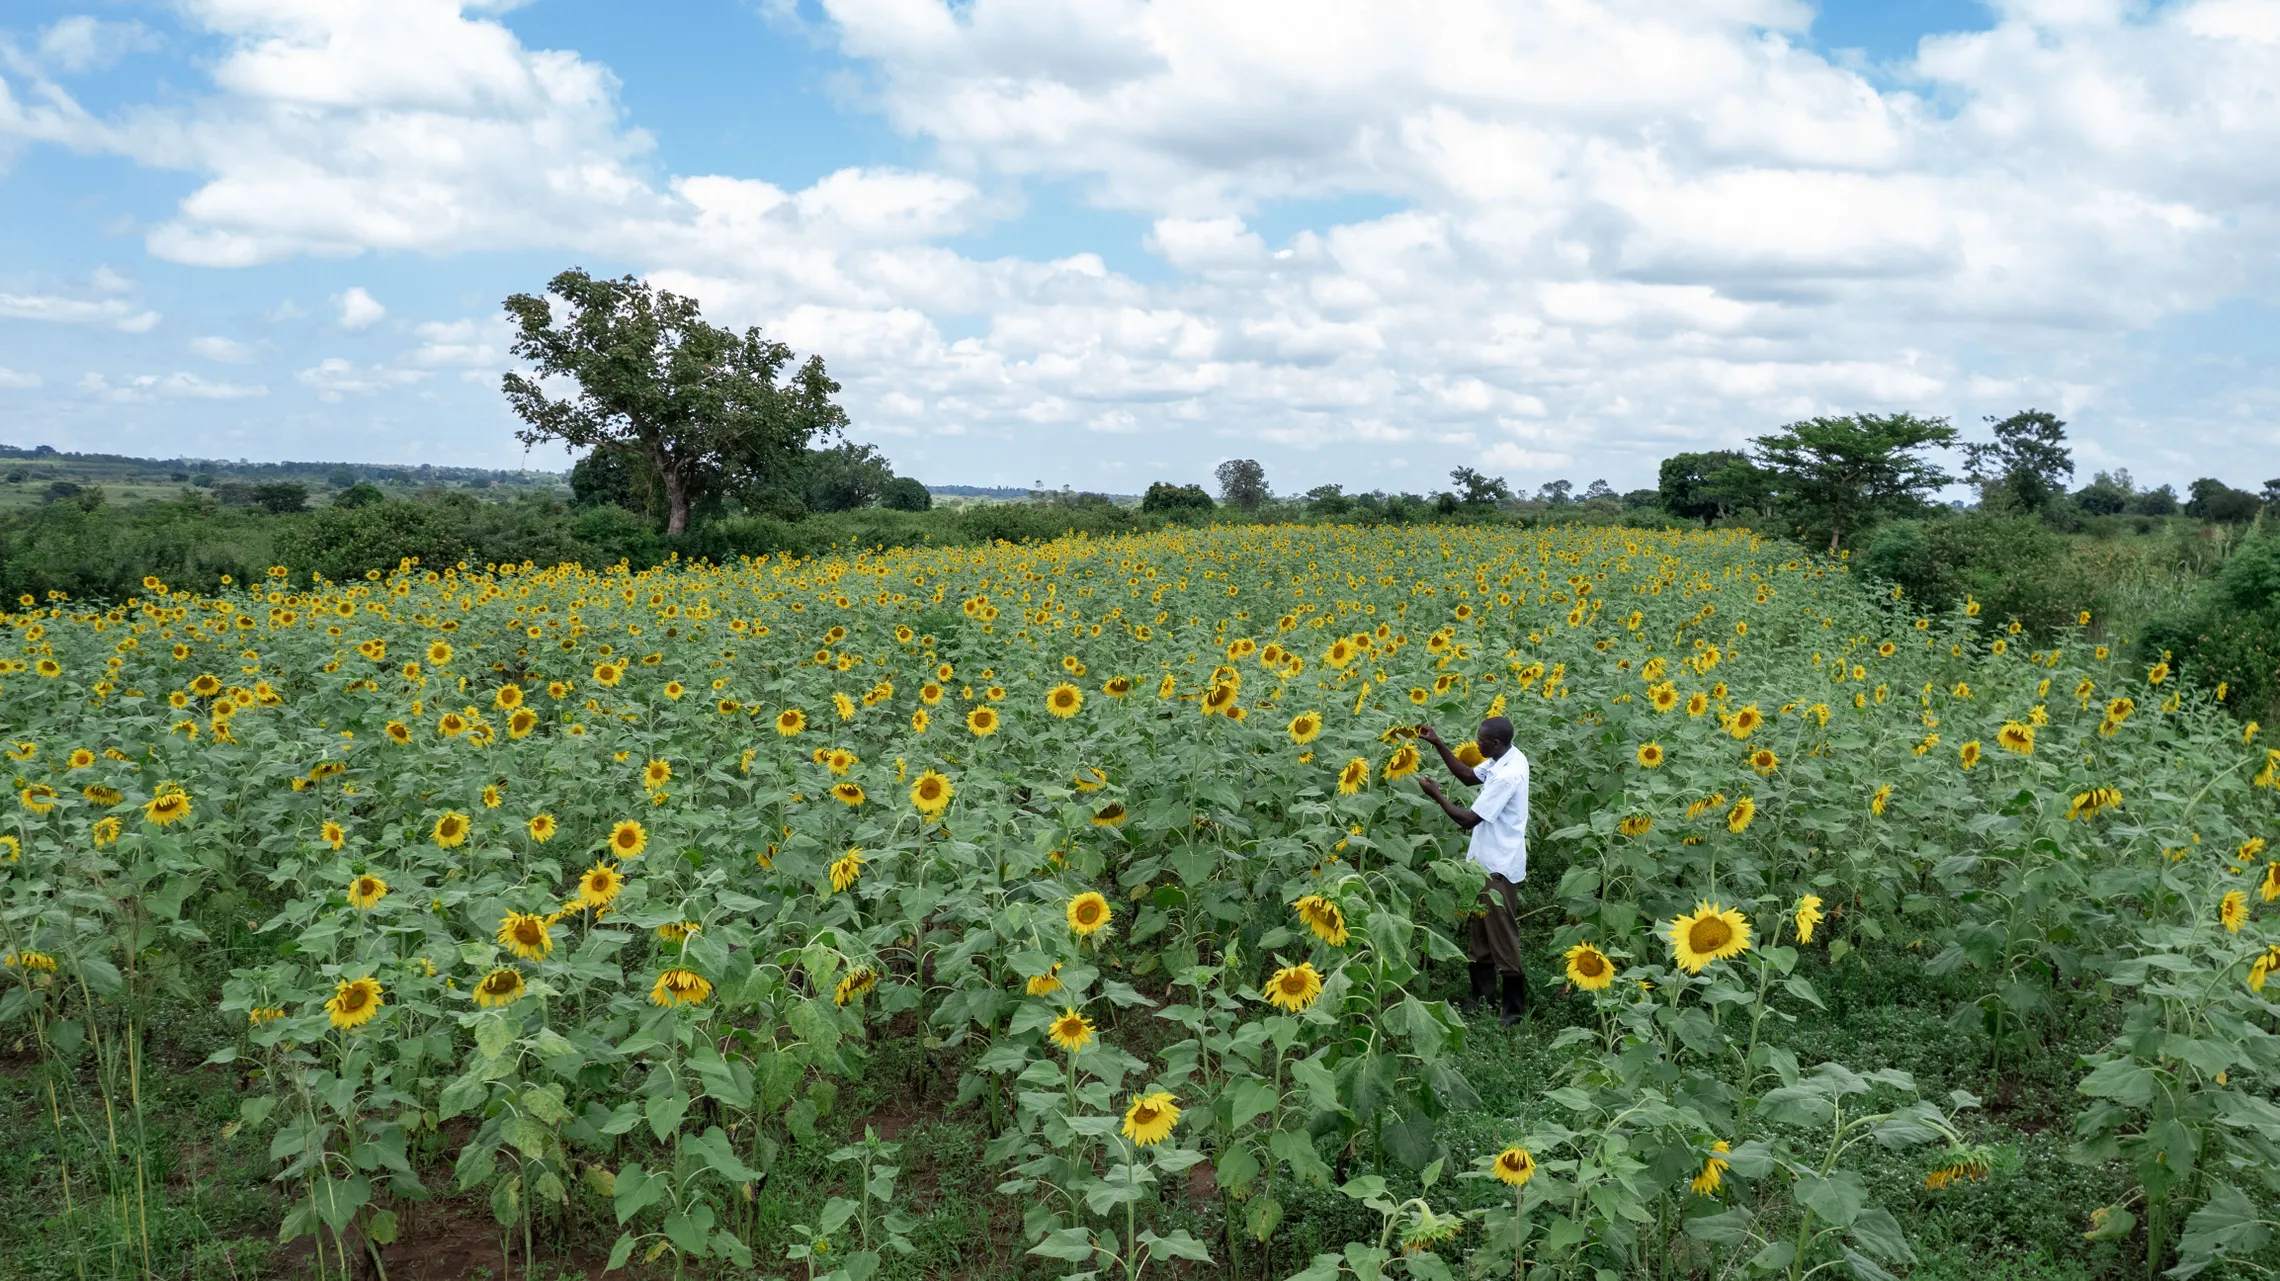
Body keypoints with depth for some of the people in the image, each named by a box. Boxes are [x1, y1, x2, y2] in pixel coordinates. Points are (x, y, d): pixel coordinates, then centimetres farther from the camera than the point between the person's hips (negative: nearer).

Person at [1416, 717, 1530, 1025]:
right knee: (1480, 932, 19)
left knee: (1502, 937, 3)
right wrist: (1437, 744, 5)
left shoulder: (1506, 776, -29)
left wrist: (1436, 794, -13)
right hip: (1487, 860, 10)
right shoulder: (1507, 757, 0)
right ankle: (1484, 995, 31)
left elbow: (1468, 819, -25)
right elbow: (1469, 776, 13)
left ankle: (1514, 1006, 16)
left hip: (1498, 866, -10)